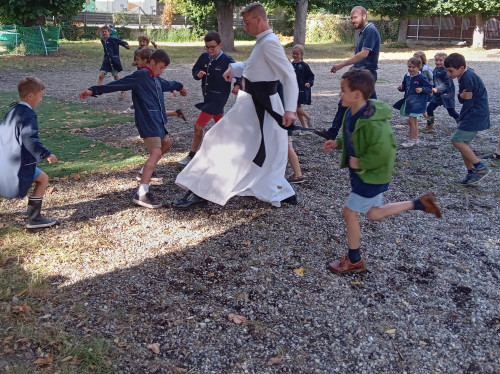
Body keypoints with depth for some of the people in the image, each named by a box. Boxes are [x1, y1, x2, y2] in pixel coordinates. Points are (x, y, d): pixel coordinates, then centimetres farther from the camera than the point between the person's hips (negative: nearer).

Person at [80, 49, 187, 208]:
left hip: (157, 121, 10)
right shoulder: (141, 75, -10)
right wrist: (94, 90, -21)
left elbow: (166, 84, 43)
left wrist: (179, 86, 62)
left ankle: (147, 170, 43)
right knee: (156, 153, -20)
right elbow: (117, 84, -15)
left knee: (167, 143, 27)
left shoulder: (156, 79, 19)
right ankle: (142, 194, -27)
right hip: (147, 122, -10)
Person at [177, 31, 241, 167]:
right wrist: (198, 74, -11)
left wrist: (237, 85, -22)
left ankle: (191, 156, 3)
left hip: (218, 98, -7)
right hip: (207, 96, 7)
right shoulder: (204, 57, 0)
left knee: (198, 126, -9)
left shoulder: (226, 60, -14)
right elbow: (195, 69, 11)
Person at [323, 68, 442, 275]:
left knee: (350, 212, -2)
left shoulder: (373, 122, -31)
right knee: (375, 214, 21)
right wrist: (337, 143, 3)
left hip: (372, 176, -10)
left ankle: (354, 261, 17)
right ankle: (420, 203, 31)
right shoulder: (351, 113, -1)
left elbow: (383, 152, -33)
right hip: (360, 172, 10)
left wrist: (360, 162, -25)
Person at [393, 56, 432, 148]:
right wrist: (401, 88, -3)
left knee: (411, 120, -10)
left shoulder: (422, 77, -13)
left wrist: (422, 89, -25)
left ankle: (411, 140, 0)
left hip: (417, 102, -7)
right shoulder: (406, 76, 5)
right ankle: (416, 138, 29)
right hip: (408, 101, 7)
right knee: (414, 121, 17)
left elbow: (429, 87, -9)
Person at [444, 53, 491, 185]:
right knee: (463, 142, 11)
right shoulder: (464, 76, 10)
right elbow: (461, 98, 6)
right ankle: (471, 173, 19)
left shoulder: (469, 78, -21)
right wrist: (462, 96, -18)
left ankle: (481, 168, -6)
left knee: (457, 140, -13)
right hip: (472, 114, 10)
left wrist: (461, 119, -4)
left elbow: (469, 102, -17)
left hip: (477, 114, -10)